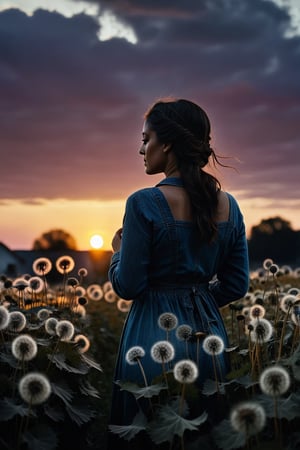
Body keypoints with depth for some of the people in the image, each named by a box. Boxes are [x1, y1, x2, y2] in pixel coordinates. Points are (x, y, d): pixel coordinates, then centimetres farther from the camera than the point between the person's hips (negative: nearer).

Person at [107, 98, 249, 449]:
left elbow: (127, 287, -13)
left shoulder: (144, 203, -16)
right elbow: (236, 286, 6)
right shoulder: (229, 205, 1)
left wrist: (118, 251, 6)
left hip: (156, 333, -6)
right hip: (209, 330, 6)